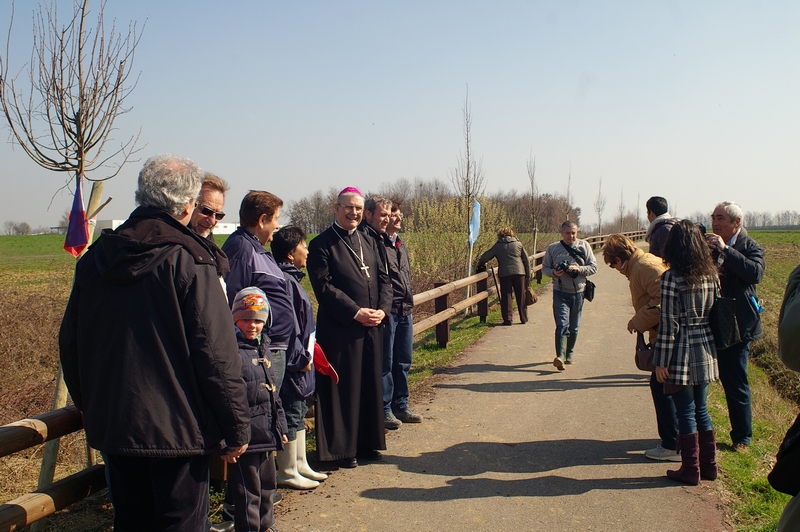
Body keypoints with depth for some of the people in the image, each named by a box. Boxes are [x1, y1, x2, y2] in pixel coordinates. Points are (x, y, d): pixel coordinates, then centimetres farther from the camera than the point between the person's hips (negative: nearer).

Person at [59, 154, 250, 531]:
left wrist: (89, 406, 25)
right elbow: (216, 354, -18)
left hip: (111, 426, 6)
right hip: (177, 429, -6)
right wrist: (237, 427, -8)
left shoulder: (95, 257, 3)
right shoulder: (189, 260, -16)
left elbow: (70, 344, 12)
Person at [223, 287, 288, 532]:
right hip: (244, 437, -9)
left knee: (267, 485, 22)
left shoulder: (263, 348, 12)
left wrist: (280, 426, 20)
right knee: (247, 492, 1)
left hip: (266, 436, 9)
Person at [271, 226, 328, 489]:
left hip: (299, 360, 10)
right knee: (291, 415, 0)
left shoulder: (291, 278, 13)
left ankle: (300, 465, 28)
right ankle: (288, 472, 11)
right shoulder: (284, 280, -18)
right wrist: (301, 358, -18)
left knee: (298, 412, 17)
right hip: (292, 362, -10)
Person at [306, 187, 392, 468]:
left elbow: (384, 279, 11)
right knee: (343, 388, 1)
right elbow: (323, 286, -13)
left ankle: (368, 442, 25)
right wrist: (356, 312, -17)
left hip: (372, 328, 6)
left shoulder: (368, 241, 15)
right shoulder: (322, 244, -5)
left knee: (371, 385, 12)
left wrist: (382, 309, -6)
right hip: (340, 328, -6)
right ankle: (342, 448, 12)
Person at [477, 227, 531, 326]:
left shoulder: (497, 246, 8)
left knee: (506, 297, 3)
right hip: (519, 272, 2)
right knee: (521, 297, 10)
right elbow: (526, 260, 10)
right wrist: (528, 275, 14)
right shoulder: (518, 244, 12)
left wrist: (480, 265, 25)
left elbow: (484, 258, 4)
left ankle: (507, 319, -2)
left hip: (504, 274, -1)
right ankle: (524, 319, 15)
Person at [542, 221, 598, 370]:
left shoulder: (584, 246, 3)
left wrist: (579, 269, -17)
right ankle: (560, 357, -24)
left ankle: (569, 354, 29)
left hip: (578, 293, 2)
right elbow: (544, 268, 7)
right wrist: (554, 272, -15)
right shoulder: (552, 248, 1)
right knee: (562, 325, -15)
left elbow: (594, 267, 1)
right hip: (560, 293, -2)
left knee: (574, 327, 12)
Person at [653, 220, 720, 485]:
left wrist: (661, 361, -10)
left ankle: (691, 470, 12)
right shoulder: (711, 275, 3)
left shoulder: (671, 277, -14)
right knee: (700, 408, 17)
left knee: (685, 412, 4)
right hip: (706, 350, 6)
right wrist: (712, 347, 17)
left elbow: (669, 322, -15)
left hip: (682, 352, -6)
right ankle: (709, 465, 25)